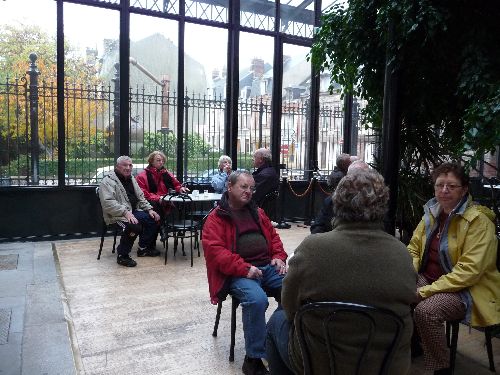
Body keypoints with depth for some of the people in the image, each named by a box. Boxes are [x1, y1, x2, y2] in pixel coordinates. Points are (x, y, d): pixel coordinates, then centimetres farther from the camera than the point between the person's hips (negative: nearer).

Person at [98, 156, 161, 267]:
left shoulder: (131, 179, 17)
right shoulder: (108, 181, -11)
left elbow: (140, 197, 22)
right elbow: (108, 203, -23)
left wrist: (149, 209, 7)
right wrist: (125, 212, -33)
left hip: (133, 212, 9)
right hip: (117, 215, -9)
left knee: (153, 219, -2)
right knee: (135, 226, -33)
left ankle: (143, 248, 13)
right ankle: (122, 255, -15)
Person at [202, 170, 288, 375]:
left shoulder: (257, 212, 19)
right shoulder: (216, 218, 0)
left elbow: (273, 236, 24)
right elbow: (215, 250, -11)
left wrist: (279, 257, 3)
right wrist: (244, 268, -22)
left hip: (269, 267, 6)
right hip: (238, 273, -5)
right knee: (257, 299, -35)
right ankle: (254, 358, -17)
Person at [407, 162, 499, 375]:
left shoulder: (478, 220, -15)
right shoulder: (432, 213, 4)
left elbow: (469, 270, -22)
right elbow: (414, 249, 10)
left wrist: (425, 291, -25)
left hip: (467, 290, -6)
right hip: (429, 278, 6)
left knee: (425, 310, -31)